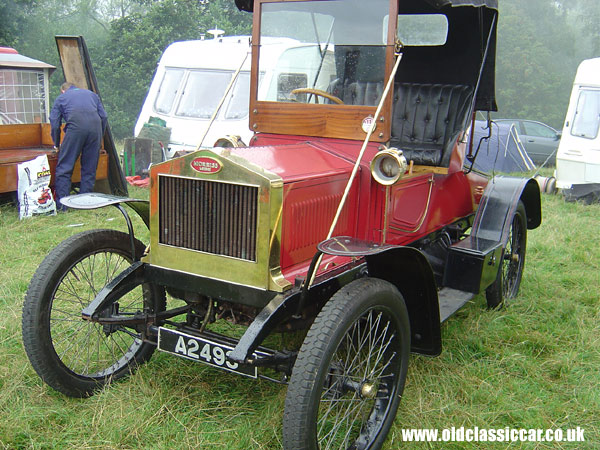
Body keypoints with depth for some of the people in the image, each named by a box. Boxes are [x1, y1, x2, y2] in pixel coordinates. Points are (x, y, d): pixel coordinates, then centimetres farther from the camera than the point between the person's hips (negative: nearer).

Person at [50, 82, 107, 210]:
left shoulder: (61, 98, 25)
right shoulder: (91, 94, 33)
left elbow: (54, 124, 19)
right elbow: (104, 117, 24)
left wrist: (57, 145, 31)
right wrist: (99, 139, 31)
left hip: (76, 127, -3)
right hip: (95, 127, 3)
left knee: (64, 168, 2)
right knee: (89, 169, 11)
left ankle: (61, 205, -2)